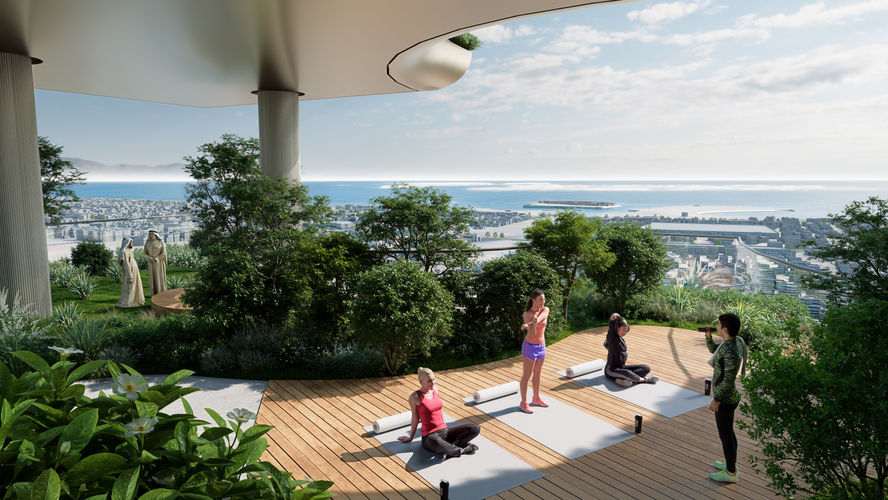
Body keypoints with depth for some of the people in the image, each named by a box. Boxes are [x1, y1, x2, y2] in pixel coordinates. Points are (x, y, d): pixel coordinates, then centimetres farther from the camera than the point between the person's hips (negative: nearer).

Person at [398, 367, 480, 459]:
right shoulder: (415, 397, -10)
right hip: (430, 436, -7)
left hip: (445, 431, 7)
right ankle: (461, 450, -22)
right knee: (434, 442, -45)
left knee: (475, 428, -10)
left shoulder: (435, 389, 7)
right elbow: (415, 419, 0)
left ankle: (448, 449, -19)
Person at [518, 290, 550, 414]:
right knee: (527, 375, 1)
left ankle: (536, 399, 32)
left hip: (541, 346, 6)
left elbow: (540, 318, -26)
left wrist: (528, 324, -44)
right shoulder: (527, 314, -17)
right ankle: (523, 403, 9)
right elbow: (532, 335, -24)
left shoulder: (546, 310, -3)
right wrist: (534, 323, -44)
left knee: (537, 374, 17)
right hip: (530, 346, -6)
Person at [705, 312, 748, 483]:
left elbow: (729, 379, -27)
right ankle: (731, 463, 42)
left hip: (725, 400, -9)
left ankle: (730, 473, 23)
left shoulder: (731, 351, -29)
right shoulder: (736, 341, 0)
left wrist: (716, 399, -20)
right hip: (730, 396, 9)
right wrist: (708, 336, 3)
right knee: (728, 431, 24)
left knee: (725, 435, 7)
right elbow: (713, 350, 18)